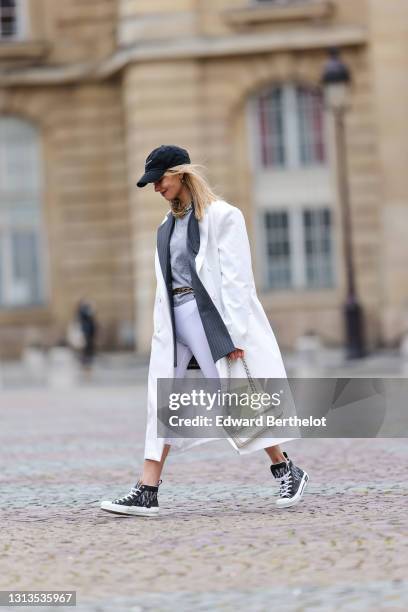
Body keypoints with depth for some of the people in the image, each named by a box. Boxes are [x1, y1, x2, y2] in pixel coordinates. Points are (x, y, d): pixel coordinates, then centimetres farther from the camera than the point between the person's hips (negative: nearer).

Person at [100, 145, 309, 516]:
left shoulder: (221, 216, -6)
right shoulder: (168, 225, 17)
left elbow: (235, 277, -11)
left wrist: (233, 334, -16)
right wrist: (161, 330, 11)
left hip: (206, 314, -7)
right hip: (174, 316, 7)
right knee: (161, 401, 1)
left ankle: (287, 472, 12)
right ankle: (147, 493, -1)